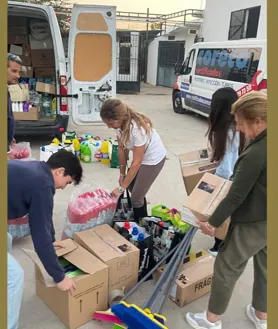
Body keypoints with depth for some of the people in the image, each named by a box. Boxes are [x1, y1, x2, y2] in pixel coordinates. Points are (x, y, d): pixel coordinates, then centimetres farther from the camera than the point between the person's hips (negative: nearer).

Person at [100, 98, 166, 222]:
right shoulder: (120, 123, -17)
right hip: (139, 157, 7)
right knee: (132, 188, 17)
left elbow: (137, 162, -30)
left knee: (136, 197, -1)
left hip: (153, 159, -7)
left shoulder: (138, 128, -38)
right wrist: (122, 173, 0)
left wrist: (121, 188, -23)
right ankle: (140, 221, 39)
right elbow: (122, 148, -3)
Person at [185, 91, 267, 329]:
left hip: (253, 223, -8)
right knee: (264, 266, 23)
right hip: (267, 221, 9)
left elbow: (236, 196, -23)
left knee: (227, 267, 9)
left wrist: (213, 222, -12)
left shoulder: (255, 154, -28)